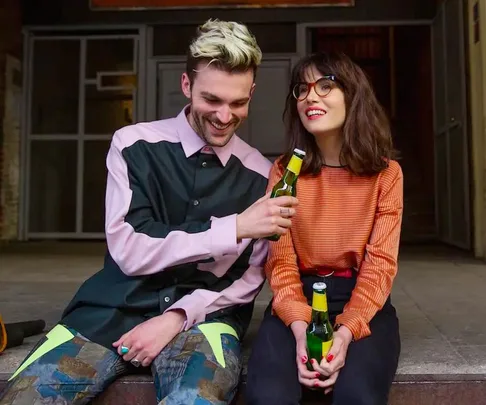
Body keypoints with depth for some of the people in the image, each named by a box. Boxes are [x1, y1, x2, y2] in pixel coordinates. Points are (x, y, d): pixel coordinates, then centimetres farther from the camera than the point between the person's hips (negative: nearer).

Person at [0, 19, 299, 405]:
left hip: (204, 314, 0)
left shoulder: (261, 174, 0)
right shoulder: (134, 144, -2)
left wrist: (179, 315, -12)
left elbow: (252, 276, 3)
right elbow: (129, 252, -12)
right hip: (117, 309, 1)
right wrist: (236, 227, -19)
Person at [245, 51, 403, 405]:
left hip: (361, 301, 0)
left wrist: (346, 331, -20)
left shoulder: (386, 172, 3)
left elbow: (381, 262, -4)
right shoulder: (283, 171, 4)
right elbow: (280, 259, -2)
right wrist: (300, 328, -20)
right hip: (298, 298, 1)